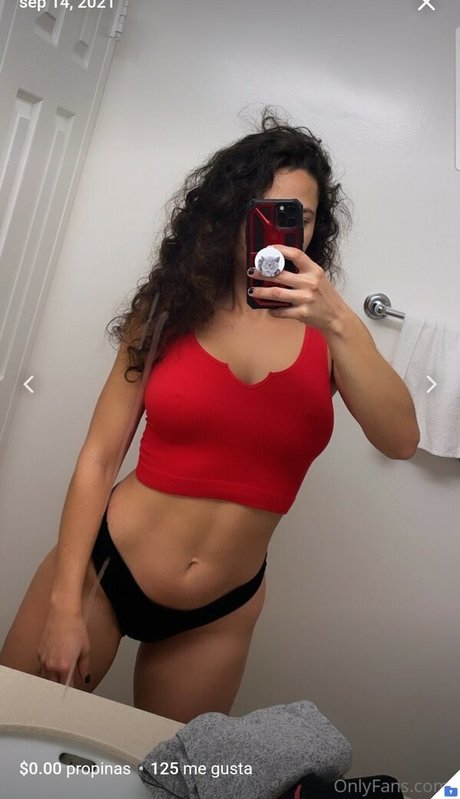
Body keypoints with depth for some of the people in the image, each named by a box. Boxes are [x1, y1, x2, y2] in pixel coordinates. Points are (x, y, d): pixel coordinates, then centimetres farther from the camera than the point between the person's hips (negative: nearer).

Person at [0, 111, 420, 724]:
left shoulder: (329, 330, -3)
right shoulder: (171, 310, -5)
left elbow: (400, 441, -17)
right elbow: (100, 457, -7)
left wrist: (338, 323, -30)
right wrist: (65, 604, -10)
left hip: (217, 616, 2)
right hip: (103, 567, -1)